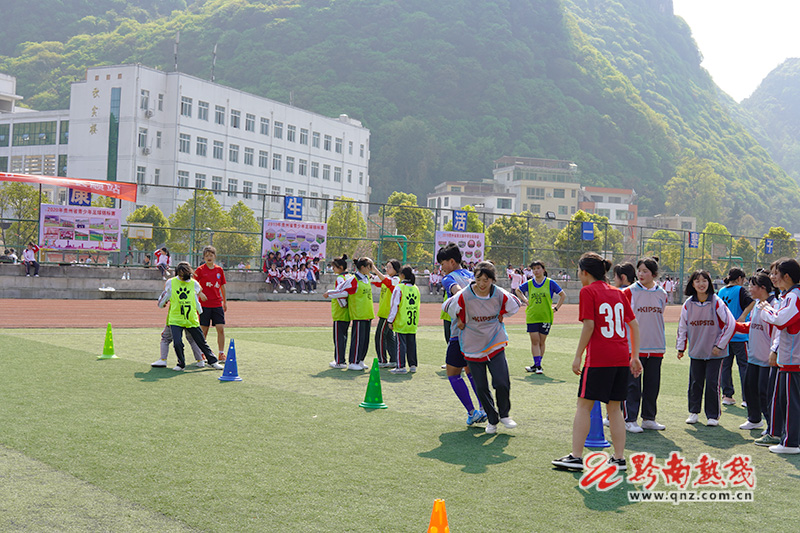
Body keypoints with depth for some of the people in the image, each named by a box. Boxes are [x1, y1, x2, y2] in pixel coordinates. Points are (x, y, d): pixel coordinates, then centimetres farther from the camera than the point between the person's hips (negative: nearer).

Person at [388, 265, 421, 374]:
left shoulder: (399, 288, -10)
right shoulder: (416, 288, 9)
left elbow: (394, 305, -11)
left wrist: (390, 320, -5)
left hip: (401, 323, -6)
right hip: (413, 323, 6)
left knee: (401, 344, -2)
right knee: (412, 343, 11)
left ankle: (401, 366, -2)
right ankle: (413, 365, 14)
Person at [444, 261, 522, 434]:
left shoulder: (500, 295, -10)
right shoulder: (464, 296, -17)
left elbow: (515, 305, 12)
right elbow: (448, 306, 2)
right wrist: (460, 320, 9)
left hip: (495, 344, 1)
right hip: (472, 347, -1)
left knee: (502, 382, -9)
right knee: (481, 387, 2)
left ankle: (504, 414, 17)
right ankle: (492, 420, 23)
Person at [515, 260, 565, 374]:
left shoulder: (550, 283, -2)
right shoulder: (529, 284, 4)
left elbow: (563, 295, 7)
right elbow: (517, 290, 23)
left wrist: (556, 308, 2)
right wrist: (525, 300, 11)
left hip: (546, 317, -1)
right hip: (532, 317, 1)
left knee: (541, 342, 5)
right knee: (534, 341, -4)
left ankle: (537, 364, 16)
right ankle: (537, 365, -1)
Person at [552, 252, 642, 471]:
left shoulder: (588, 292, -4)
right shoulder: (618, 292, 14)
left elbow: (589, 325, -11)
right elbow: (634, 324, 14)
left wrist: (578, 356, -6)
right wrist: (635, 356, 18)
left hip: (598, 359, -6)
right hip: (621, 358, 6)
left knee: (584, 405, 2)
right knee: (614, 407, 13)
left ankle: (576, 457, 3)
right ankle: (619, 458, 15)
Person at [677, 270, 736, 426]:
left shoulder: (717, 302, -10)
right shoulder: (688, 304, 0)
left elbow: (730, 324, -7)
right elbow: (682, 326, 11)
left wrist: (720, 345, -8)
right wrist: (681, 347, 11)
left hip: (714, 352, -3)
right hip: (696, 351, 3)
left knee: (712, 383, -3)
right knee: (695, 383, 7)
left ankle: (713, 415, 9)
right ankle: (693, 412, 21)